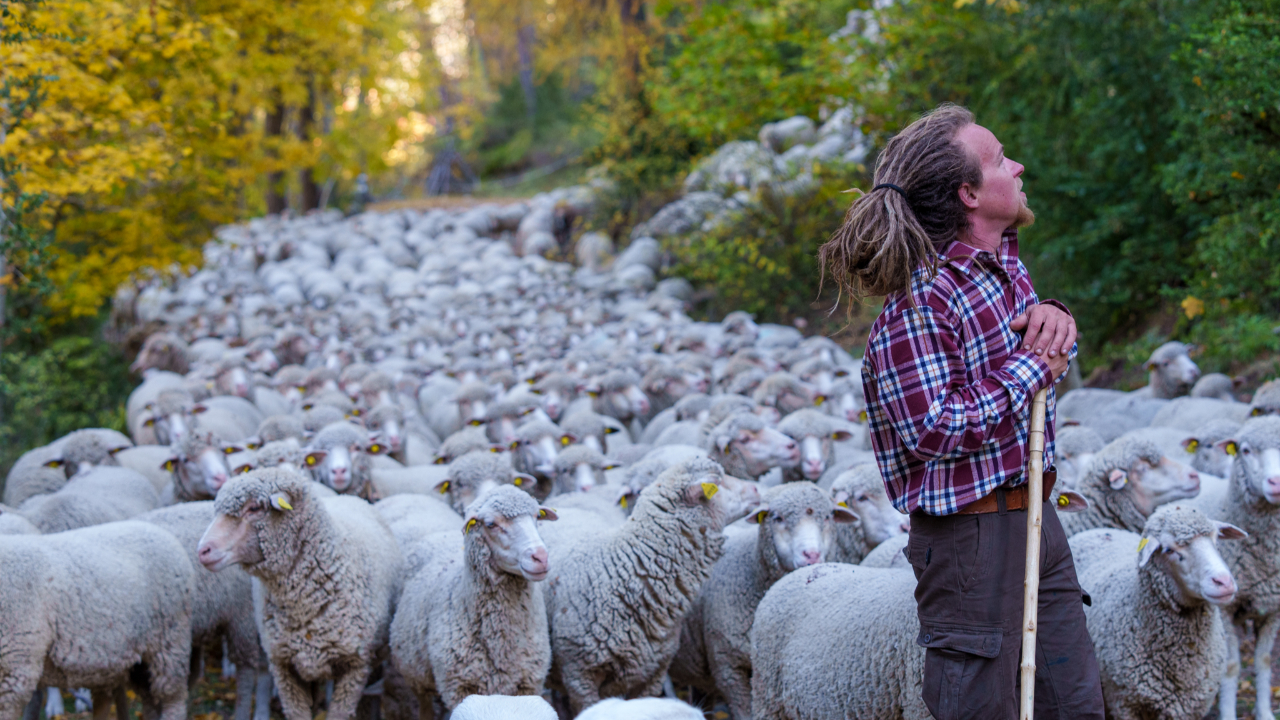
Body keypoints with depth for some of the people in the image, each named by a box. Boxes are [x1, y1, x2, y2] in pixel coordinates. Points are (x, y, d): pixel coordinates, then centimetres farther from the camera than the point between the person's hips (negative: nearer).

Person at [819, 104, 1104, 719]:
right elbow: (936, 430, -25)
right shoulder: (917, 304, -19)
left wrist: (1049, 317, 1)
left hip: (1033, 515, 9)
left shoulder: (1006, 261, 8)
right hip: (970, 532, -9)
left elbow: (1053, 353, 26)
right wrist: (1032, 367, -17)